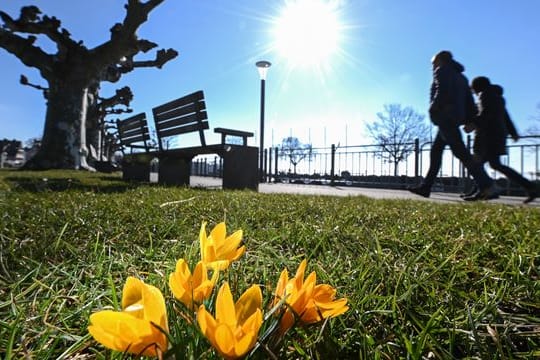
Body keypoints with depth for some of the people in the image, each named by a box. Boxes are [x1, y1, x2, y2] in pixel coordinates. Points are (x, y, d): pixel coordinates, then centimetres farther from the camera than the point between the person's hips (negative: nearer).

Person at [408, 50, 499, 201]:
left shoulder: (442, 70, 3)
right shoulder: (460, 76, 26)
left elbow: (442, 91, -16)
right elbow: (469, 100, 18)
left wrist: (433, 109, -8)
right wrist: (470, 120, 14)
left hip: (445, 116, -9)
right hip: (455, 116, 9)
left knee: (460, 152, -15)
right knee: (436, 151, 10)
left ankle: (488, 187, -20)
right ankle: (425, 187, 12)